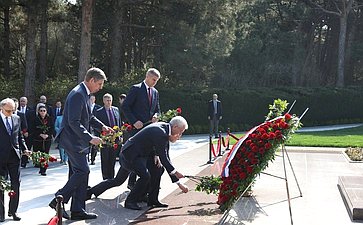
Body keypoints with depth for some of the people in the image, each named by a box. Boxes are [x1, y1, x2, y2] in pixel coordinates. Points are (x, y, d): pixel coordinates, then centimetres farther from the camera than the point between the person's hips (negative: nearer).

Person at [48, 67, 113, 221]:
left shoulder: (84, 94, 14)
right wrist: (90, 138, -23)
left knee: (79, 173, 9)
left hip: (78, 141, 10)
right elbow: (74, 122, -24)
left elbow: (88, 117, 26)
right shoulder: (77, 94, -18)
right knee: (82, 171, -12)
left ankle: (78, 210, 13)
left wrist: (102, 126, 11)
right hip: (73, 140, -10)